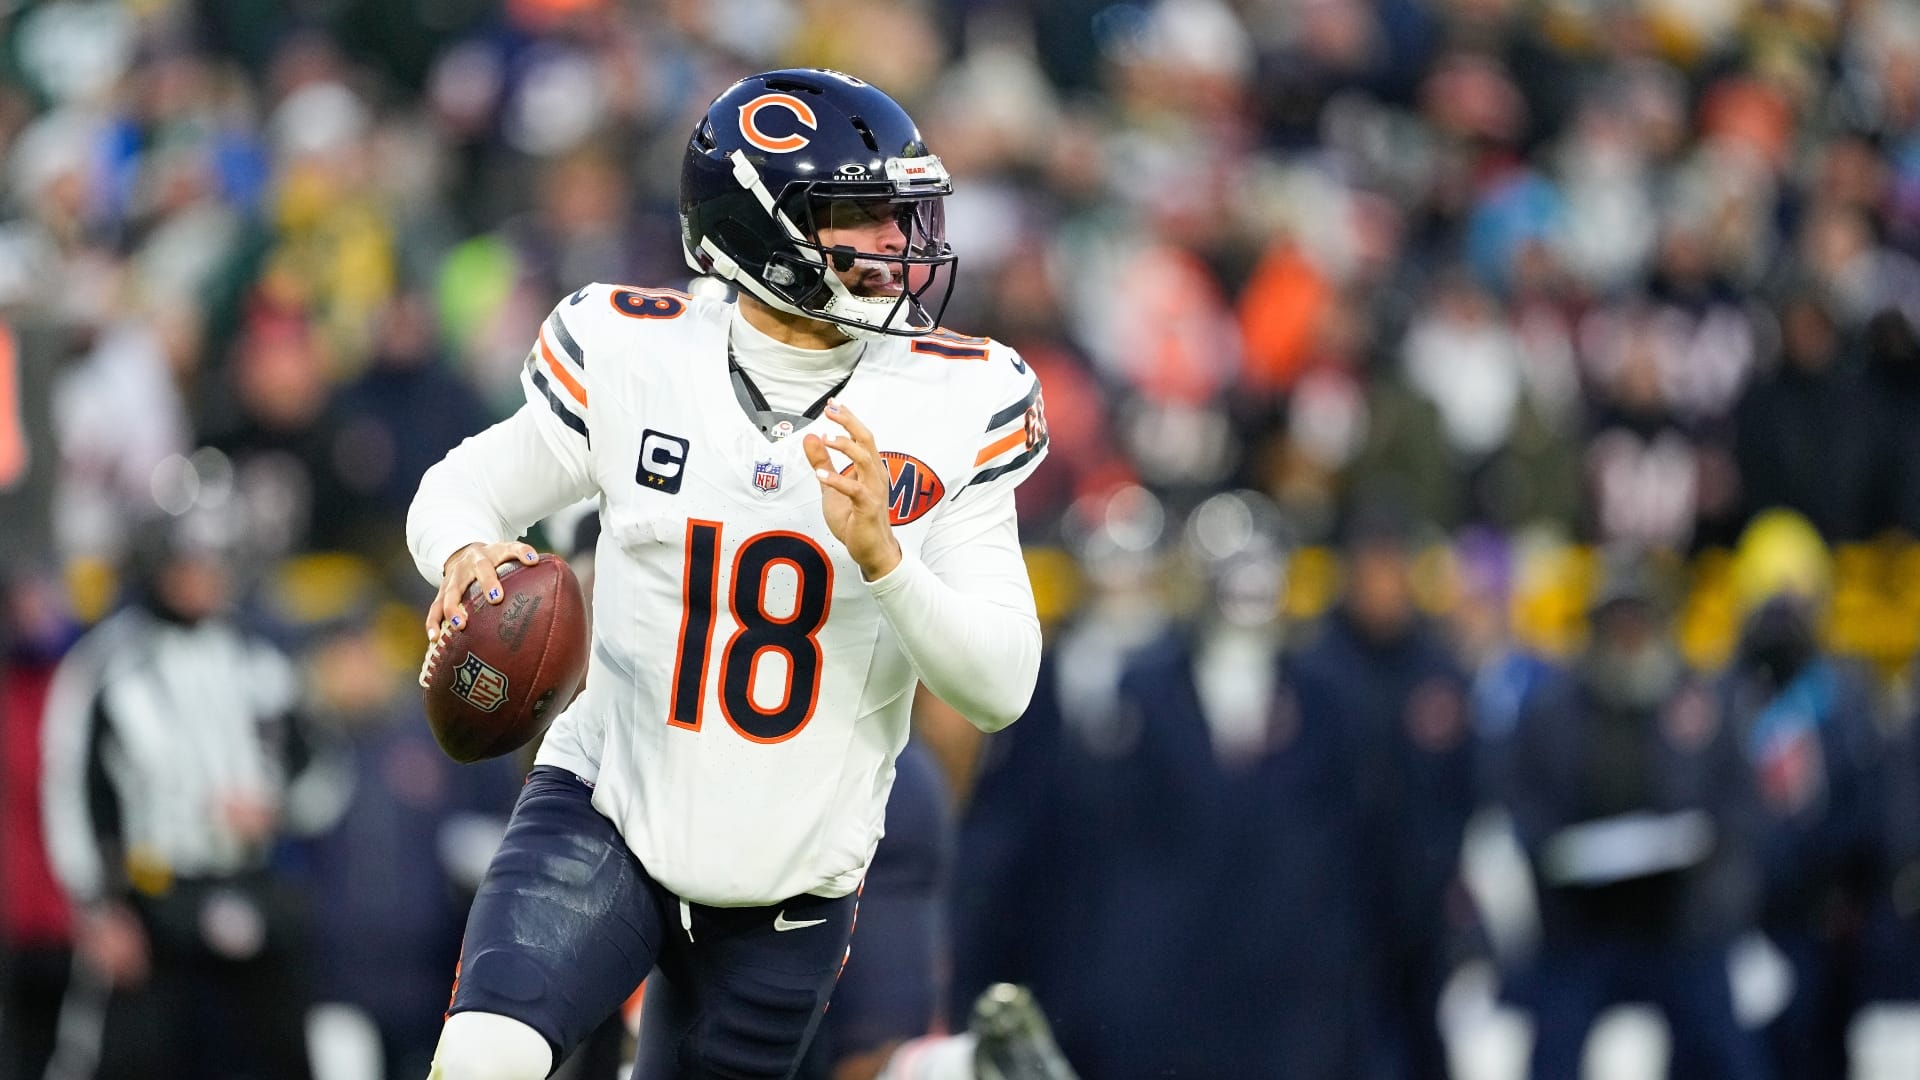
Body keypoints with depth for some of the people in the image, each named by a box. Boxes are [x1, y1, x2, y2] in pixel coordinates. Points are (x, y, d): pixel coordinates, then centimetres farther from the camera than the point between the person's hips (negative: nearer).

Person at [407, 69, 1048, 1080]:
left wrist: (881, 556, -25)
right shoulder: (630, 355, -7)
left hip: (794, 880, 2)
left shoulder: (954, 406, -6)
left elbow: (1001, 686, -8)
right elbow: (460, 489, 8)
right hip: (607, 809, -2)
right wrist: (468, 557, -17)